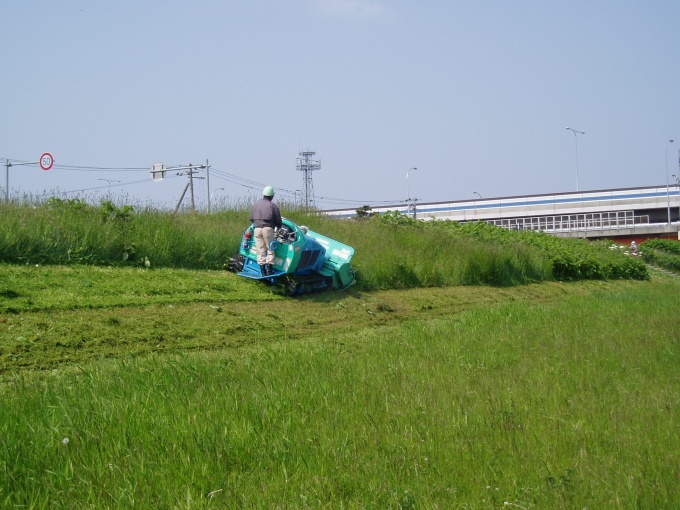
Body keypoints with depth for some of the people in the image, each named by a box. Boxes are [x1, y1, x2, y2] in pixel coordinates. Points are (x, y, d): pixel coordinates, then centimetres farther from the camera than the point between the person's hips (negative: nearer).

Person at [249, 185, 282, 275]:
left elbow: (251, 218, 15)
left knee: (260, 250, 6)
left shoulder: (255, 205, 13)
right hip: (268, 229, -3)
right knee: (270, 250, 5)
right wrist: (279, 227, 26)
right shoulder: (273, 206, 2)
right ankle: (269, 270, -1)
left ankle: (263, 271, 4)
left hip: (257, 229, 3)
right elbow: (278, 221, 3)